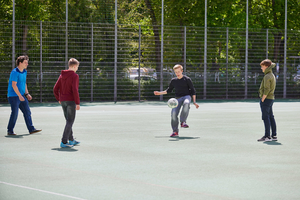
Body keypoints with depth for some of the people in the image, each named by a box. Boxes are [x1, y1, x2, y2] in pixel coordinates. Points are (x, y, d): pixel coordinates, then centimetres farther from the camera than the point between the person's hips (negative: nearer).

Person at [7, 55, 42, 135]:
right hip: (13, 96, -9)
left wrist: (27, 94, 12)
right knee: (15, 113, -7)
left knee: (27, 112, 6)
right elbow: (14, 85, -22)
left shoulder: (24, 72, 11)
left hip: (21, 96, 9)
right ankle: (10, 131, 4)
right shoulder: (15, 72, -17)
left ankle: (31, 129, 10)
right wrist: (20, 96, -25)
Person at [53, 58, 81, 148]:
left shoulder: (62, 75, 11)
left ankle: (71, 140, 28)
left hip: (63, 101, 7)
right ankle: (64, 142, -12)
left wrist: (59, 99, 20)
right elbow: (75, 90, -19)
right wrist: (78, 103, -16)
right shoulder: (74, 76, -10)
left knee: (68, 121, 19)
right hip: (71, 101, -7)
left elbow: (55, 89, 10)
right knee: (70, 122, -5)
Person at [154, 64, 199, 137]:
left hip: (186, 96, -3)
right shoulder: (173, 81, 13)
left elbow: (192, 91, 5)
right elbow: (169, 90, 29)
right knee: (173, 113, -17)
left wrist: (194, 102, -1)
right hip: (178, 98, 4)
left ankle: (183, 122, -36)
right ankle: (175, 131, -4)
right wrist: (160, 93, 16)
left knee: (186, 103, -41)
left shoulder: (187, 79, 2)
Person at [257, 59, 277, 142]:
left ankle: (267, 136, -10)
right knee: (271, 117, 11)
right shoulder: (272, 75, 15)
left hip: (266, 99, -10)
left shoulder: (267, 76, -15)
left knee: (265, 117, -8)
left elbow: (266, 89, -20)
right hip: (271, 98, 10)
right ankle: (274, 136, 13)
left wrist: (263, 99, -17)